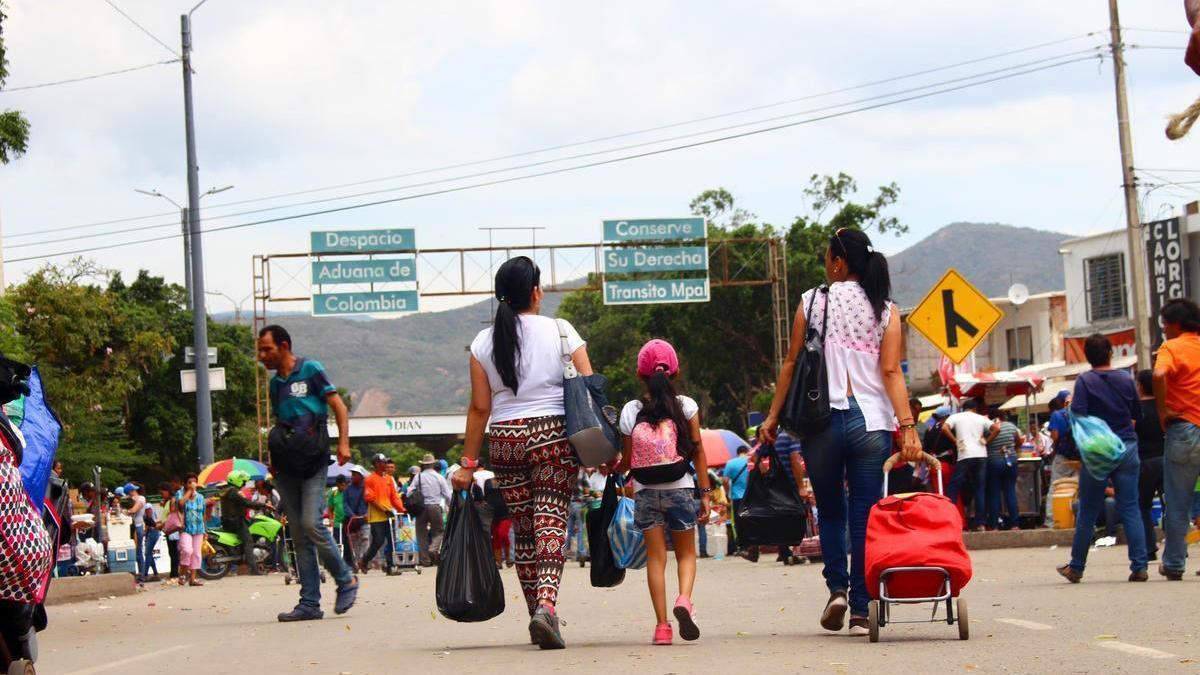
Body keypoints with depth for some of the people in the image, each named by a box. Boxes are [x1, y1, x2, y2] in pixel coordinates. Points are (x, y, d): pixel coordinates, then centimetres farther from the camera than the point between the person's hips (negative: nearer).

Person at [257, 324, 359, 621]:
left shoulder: (311, 370, 0)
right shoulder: (275, 383, 18)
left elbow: (339, 406, -3)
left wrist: (343, 443, -16)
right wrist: (273, 464, 16)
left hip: (313, 462, -6)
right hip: (286, 467, 6)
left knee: (311, 523, -19)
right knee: (298, 535, 3)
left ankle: (345, 579, 1)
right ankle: (310, 602, 3)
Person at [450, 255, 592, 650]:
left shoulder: (483, 343, 4)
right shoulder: (560, 332, 0)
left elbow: (480, 407, 4)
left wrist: (468, 463, 9)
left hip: (504, 439, 2)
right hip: (553, 435, -2)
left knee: (523, 529, 11)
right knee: (551, 521, -5)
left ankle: (536, 611, 15)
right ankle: (546, 604, -25)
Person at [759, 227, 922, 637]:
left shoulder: (812, 301, 2)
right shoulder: (885, 310, 5)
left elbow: (792, 363, 3)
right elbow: (891, 371, -4)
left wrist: (773, 417, 9)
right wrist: (908, 426, -8)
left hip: (823, 419, -1)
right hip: (871, 422, 1)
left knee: (830, 511, 16)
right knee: (864, 517, 4)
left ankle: (837, 587, -1)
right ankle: (860, 610, 1)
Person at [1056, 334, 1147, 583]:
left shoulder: (1085, 381, -7)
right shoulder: (1126, 379, 3)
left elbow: (1078, 415, -17)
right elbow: (1138, 414, 13)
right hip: (1127, 448, 2)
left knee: (1088, 512, 6)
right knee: (1130, 509, 2)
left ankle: (1076, 567, 14)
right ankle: (1139, 567, -5)